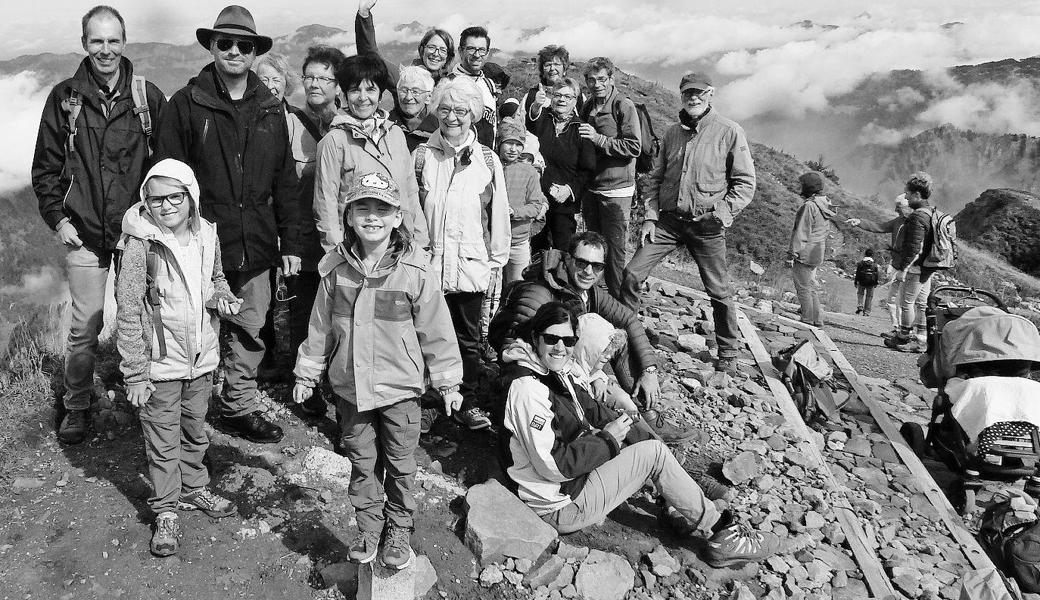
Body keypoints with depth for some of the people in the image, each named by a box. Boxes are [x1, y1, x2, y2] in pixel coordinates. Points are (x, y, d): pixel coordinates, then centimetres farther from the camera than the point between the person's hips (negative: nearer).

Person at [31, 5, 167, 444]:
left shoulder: (148, 96, 1)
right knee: (84, 329, 5)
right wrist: (58, 218, -1)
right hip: (84, 235, 0)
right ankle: (75, 407, 23)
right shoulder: (64, 98, 2)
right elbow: (45, 167, 8)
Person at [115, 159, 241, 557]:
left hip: (202, 359, 5)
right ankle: (166, 510, 24)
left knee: (195, 431, 21)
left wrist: (223, 298, -4)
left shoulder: (206, 235, -1)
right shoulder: (140, 244, -16)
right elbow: (129, 312, -14)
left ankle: (193, 489, 41)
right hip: (160, 364, -5)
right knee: (162, 441, 8)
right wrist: (135, 374, -15)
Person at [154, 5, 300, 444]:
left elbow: (285, 182, 11)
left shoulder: (270, 109, 10)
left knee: (249, 333, 11)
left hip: (256, 249, 3)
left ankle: (240, 408, 27)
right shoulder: (186, 105, -2)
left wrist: (290, 243, 8)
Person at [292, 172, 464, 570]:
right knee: (361, 463, 15)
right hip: (350, 387, 3)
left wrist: (447, 381, 0)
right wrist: (307, 372, 11)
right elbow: (321, 325, 6)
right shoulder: (336, 268, -4)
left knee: (400, 465, 11)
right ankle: (368, 529, 34)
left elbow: (435, 330, -5)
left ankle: (399, 533, 31)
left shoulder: (415, 270, -13)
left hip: (399, 387, -2)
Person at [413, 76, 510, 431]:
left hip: (471, 266, 0)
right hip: (427, 264, 0)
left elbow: (499, 215, 6)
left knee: (468, 338, 10)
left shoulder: (488, 161, 2)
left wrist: (497, 261, 6)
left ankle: (467, 402, 23)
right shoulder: (421, 156, 2)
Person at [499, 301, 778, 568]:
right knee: (654, 453, -12)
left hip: (575, 475, 9)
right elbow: (553, 465, -27)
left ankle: (680, 511, 11)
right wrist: (607, 439, -17)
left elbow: (592, 411, 12)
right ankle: (721, 534, 1)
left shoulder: (556, 373, 4)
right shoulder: (527, 390, -26)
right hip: (560, 506, -9)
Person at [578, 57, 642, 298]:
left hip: (616, 190, -7)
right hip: (591, 188, 7)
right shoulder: (588, 107, 12)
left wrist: (598, 139, -21)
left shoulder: (624, 106, -10)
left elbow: (634, 147, -18)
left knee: (614, 249, -5)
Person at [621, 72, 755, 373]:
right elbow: (656, 178, 14)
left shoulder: (729, 131, -4)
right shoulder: (672, 133, 10)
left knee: (718, 291, 4)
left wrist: (724, 212, -15)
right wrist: (651, 216, 4)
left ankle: (729, 353, 23)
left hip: (706, 224, -3)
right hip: (669, 220, 4)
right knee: (631, 274, -4)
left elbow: (745, 182, -3)